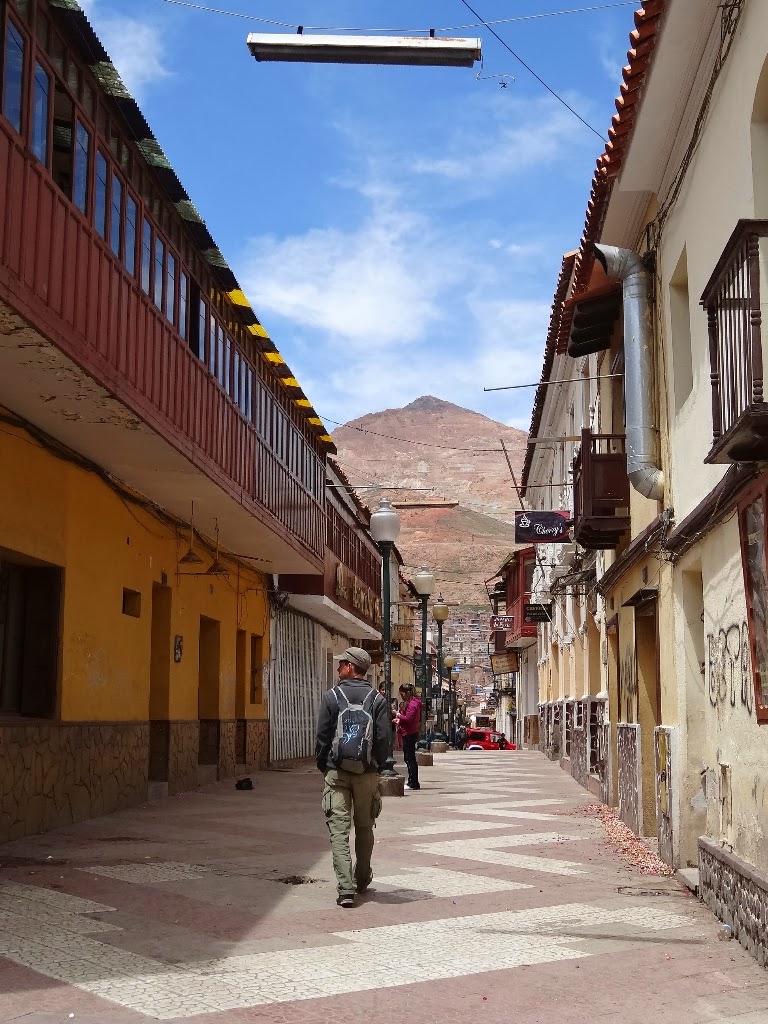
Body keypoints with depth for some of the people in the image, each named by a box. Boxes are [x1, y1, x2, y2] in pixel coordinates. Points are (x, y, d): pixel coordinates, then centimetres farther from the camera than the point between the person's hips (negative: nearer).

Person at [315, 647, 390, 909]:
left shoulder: (331, 697, -3)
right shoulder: (376, 699, 1)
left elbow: (322, 736, -1)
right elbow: (384, 739, -1)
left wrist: (323, 765, 11)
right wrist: (378, 766, 11)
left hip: (337, 772, -2)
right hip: (367, 773, 2)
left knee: (339, 830, -3)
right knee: (364, 827, 18)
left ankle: (345, 889, -13)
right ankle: (362, 879, 33)